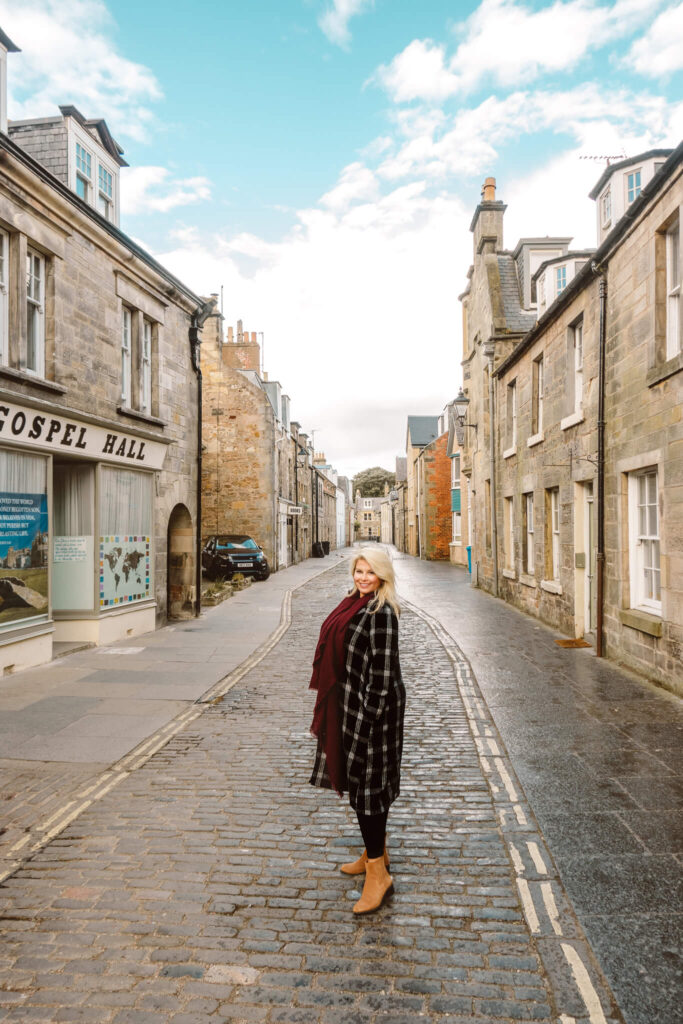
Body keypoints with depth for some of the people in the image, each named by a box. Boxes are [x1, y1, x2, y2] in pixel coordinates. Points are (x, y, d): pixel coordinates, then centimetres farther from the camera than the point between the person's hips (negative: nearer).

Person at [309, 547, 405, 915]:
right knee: (360, 780, 19)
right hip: (348, 702, 10)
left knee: (367, 782, -3)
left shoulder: (382, 612, -18)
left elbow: (383, 670, -19)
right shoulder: (355, 602, 10)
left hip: (370, 705, -9)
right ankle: (375, 851, 36)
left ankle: (377, 872, 9)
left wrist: (370, 715, -20)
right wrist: (335, 703, 18)